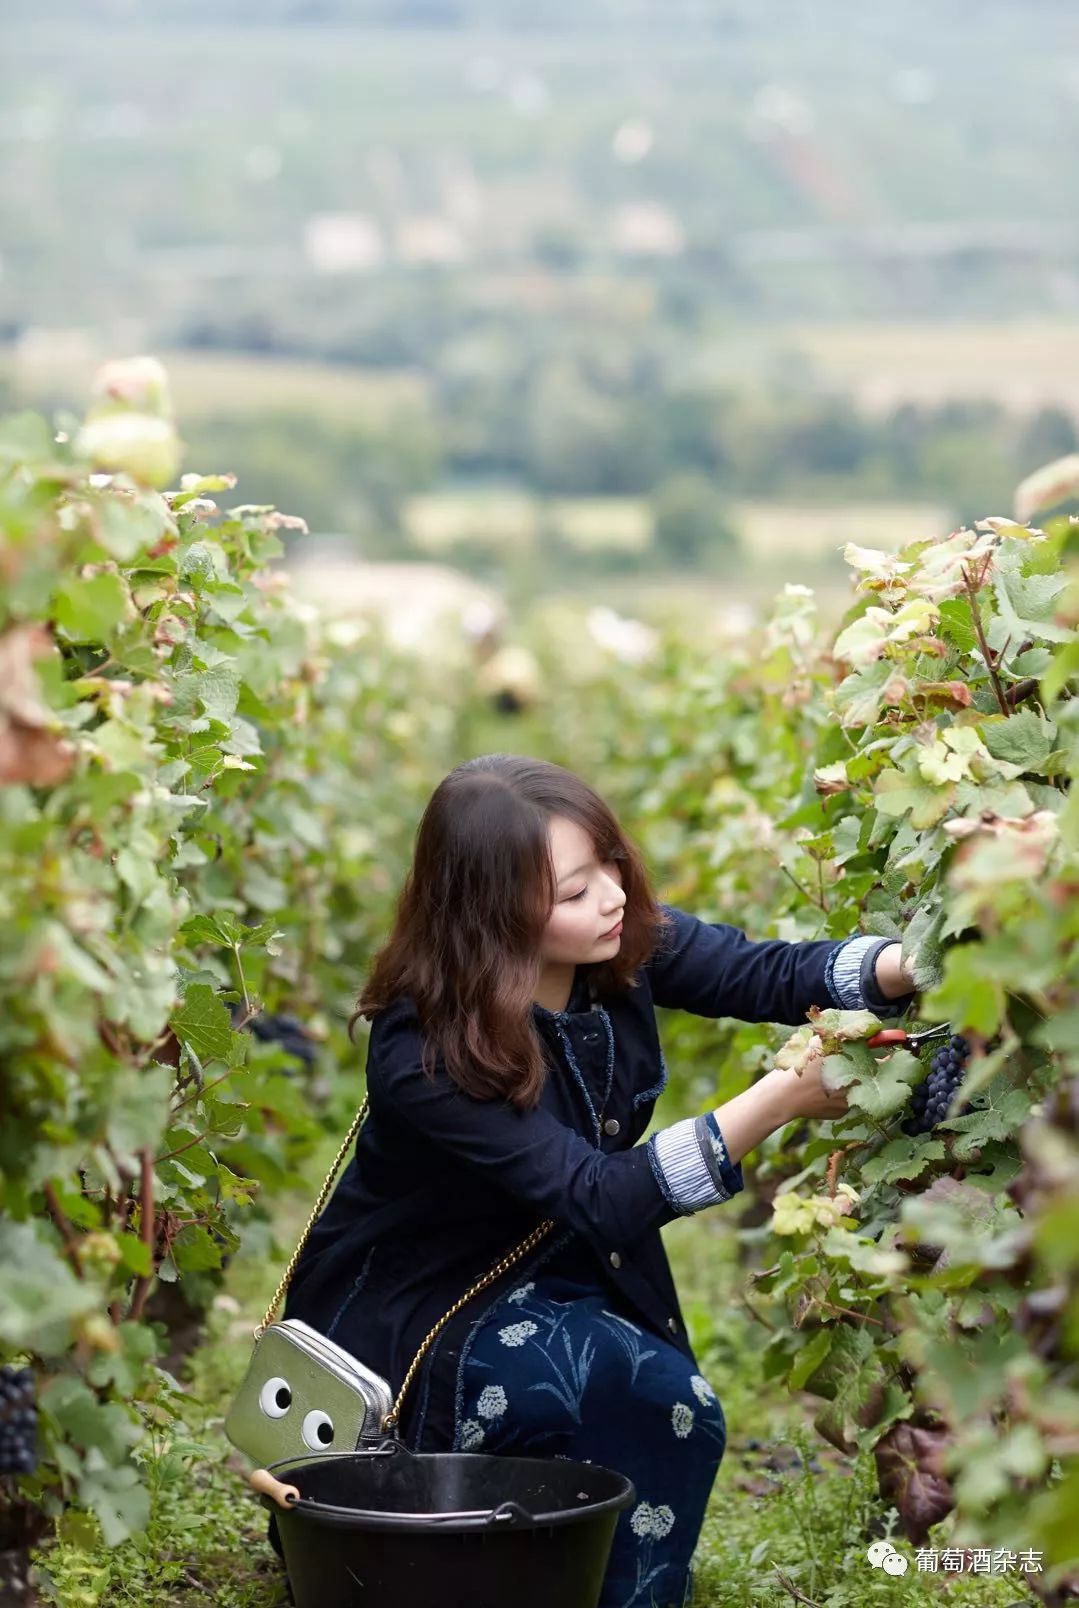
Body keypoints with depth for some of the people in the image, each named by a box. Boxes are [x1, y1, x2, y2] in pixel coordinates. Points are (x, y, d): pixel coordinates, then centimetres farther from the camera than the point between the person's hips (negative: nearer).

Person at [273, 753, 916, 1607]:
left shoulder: (624, 938, -15)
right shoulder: (423, 1053, -32)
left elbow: (766, 972, -19)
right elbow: (602, 1198, -37)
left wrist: (907, 967, -41)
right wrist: (777, 1101, -45)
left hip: (567, 1268, 7)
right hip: (424, 1303, -7)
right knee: (645, 1399, -28)